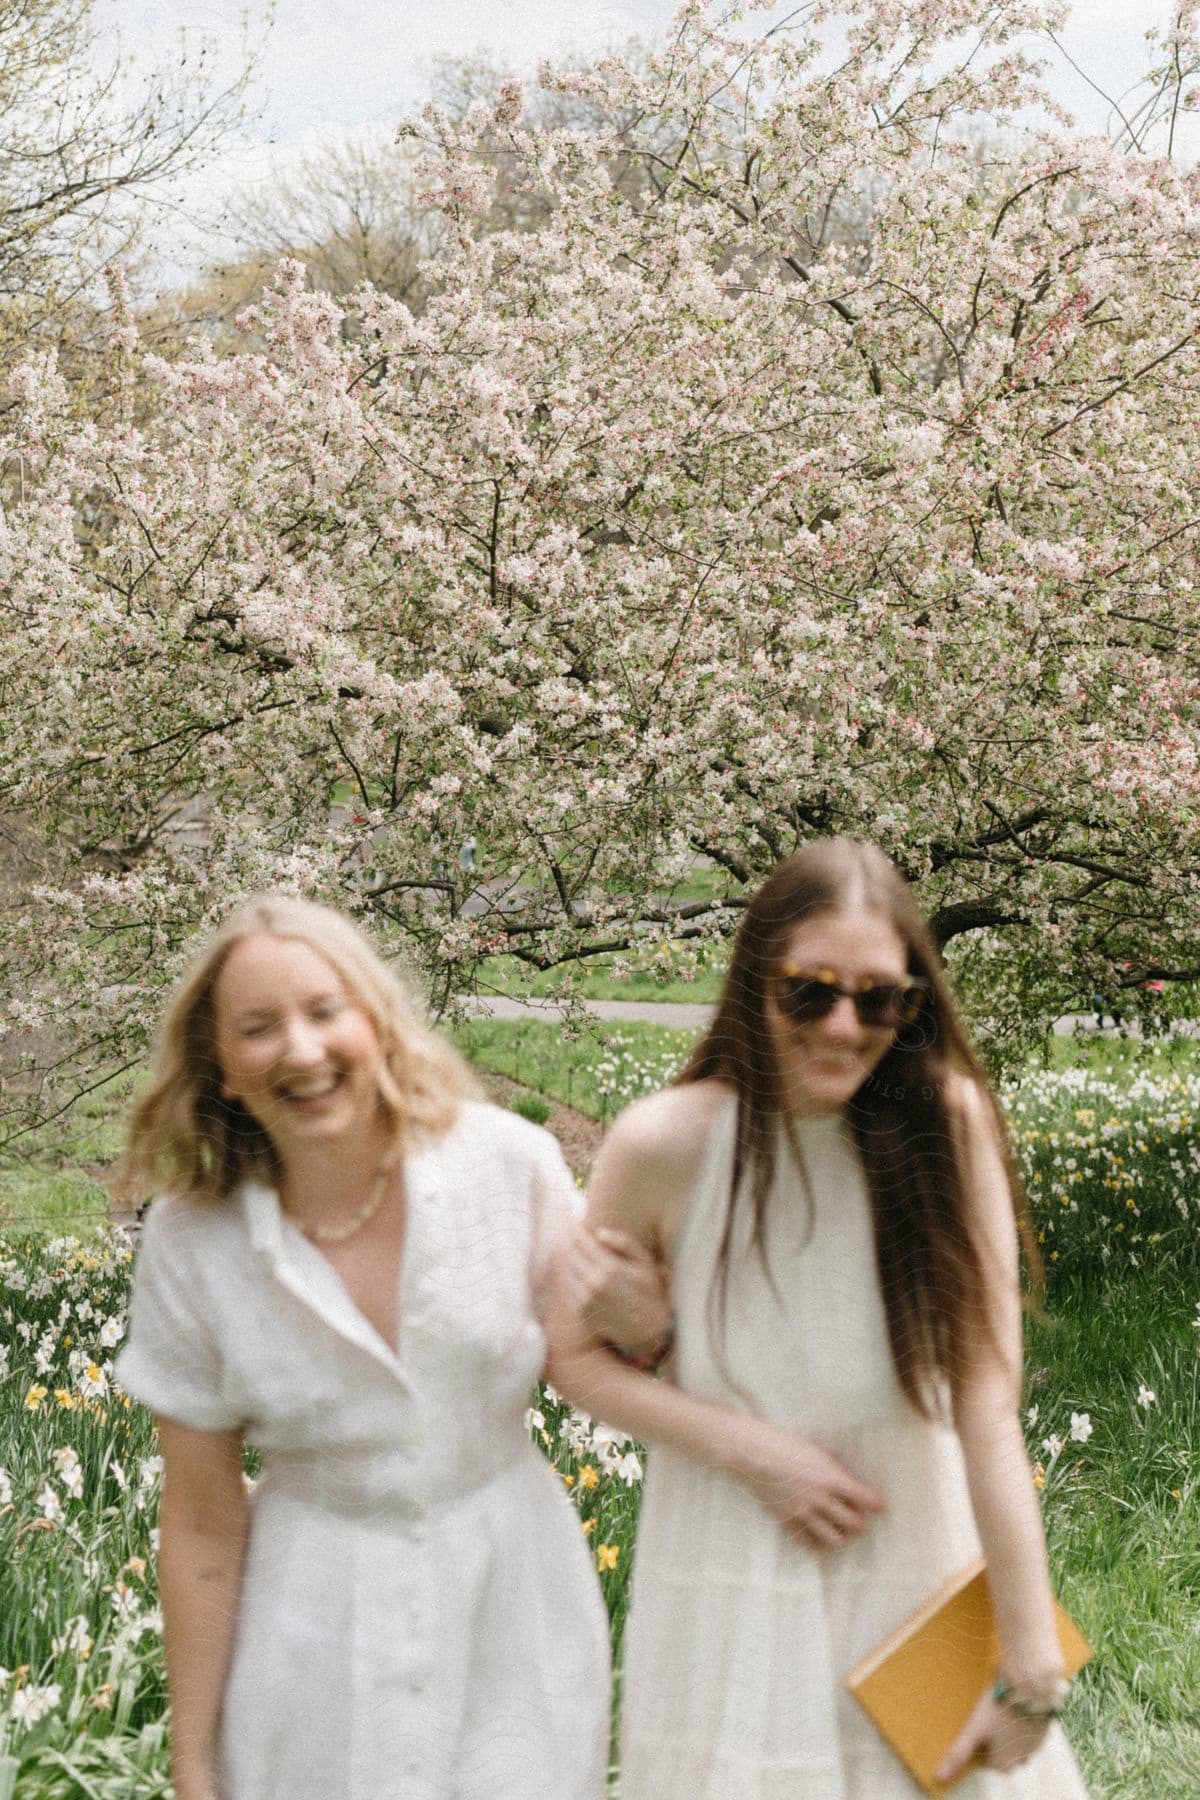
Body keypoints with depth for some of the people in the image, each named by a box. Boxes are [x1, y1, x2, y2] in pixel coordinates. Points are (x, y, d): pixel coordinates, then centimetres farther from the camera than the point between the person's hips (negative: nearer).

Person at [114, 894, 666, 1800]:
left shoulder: (511, 1162, -13)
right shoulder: (191, 1242, -12)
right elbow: (203, 1527, -4)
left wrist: (632, 1322, -19)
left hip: (513, 1603, 1)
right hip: (318, 1646, 0)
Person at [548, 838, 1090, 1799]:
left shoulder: (948, 1122, -16)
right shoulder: (666, 1144, -16)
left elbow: (989, 1403, -18)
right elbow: (574, 1356, -2)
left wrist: (1032, 1670, -17)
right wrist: (748, 1448, -15)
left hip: (924, 1570, 0)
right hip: (733, 1578, 0)